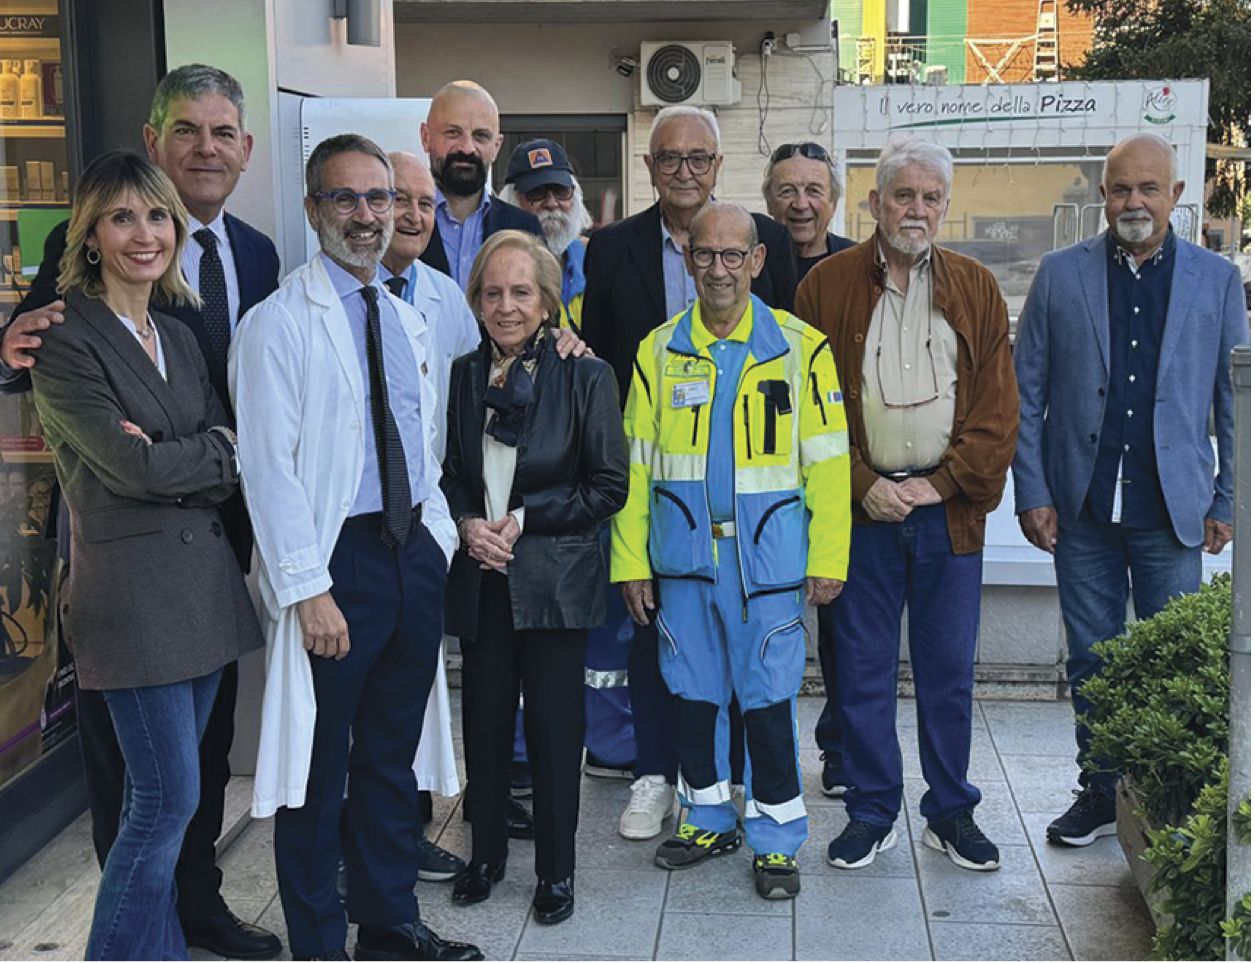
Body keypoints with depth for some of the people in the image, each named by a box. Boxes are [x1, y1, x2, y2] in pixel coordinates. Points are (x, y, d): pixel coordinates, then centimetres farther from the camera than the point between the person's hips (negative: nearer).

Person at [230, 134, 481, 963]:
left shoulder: (411, 323, 14)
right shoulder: (280, 323, -8)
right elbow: (269, 467, -14)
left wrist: (442, 540, 10)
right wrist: (308, 589, -18)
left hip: (416, 552, 7)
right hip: (337, 559, -7)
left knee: (393, 755, 16)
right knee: (320, 765, 1)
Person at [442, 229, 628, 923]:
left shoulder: (585, 376, -4)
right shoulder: (462, 376, 7)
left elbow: (608, 486, -5)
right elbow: (445, 474, 14)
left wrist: (524, 519, -12)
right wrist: (466, 524, -6)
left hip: (556, 576, -3)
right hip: (480, 576, 3)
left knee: (554, 726, 1)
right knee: (485, 721, 9)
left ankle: (557, 869, 17)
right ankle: (485, 855, 27)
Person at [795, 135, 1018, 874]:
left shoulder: (977, 289, 7)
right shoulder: (827, 285, 3)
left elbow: (999, 408, 3)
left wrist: (943, 483, -7)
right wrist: (863, 485, -8)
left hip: (950, 509, 1)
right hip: (861, 507, -1)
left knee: (950, 670, 9)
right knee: (863, 669, 6)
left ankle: (952, 812, 23)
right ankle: (872, 813, 19)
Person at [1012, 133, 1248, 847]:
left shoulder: (1217, 279, 4)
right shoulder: (1062, 274, 4)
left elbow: (1236, 401, 7)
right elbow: (1026, 392, 4)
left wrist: (1228, 503, 2)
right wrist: (1032, 493, -2)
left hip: (1172, 510, 0)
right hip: (1083, 507, 1)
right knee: (1091, 661, 9)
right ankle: (1100, 794, 23)